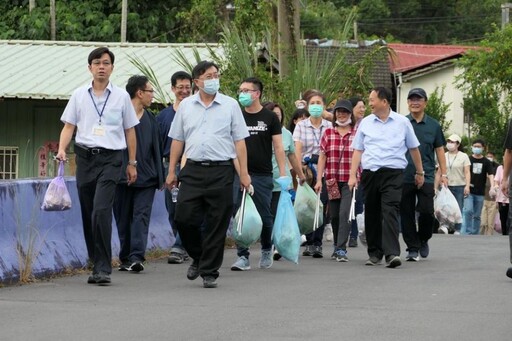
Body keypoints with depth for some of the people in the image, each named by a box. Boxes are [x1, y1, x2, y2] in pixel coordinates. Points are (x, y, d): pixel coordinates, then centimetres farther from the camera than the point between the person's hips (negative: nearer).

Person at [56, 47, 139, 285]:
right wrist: (62, 149, -8)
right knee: (88, 214, 6)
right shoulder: (79, 95, 9)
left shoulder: (121, 96, 6)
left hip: (110, 158, -3)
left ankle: (103, 268, -15)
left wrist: (132, 163, 13)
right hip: (85, 156, 3)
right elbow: (69, 126, 10)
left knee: (101, 212, -17)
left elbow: (129, 131, 12)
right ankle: (97, 264, 17)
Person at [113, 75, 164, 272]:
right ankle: (125, 258, 13)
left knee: (141, 216, -8)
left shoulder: (150, 119, 14)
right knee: (123, 219, 4)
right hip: (122, 177, -4)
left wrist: (159, 176, 16)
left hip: (146, 178, 4)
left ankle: (136, 256, -17)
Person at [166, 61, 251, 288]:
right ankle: (198, 257, 21)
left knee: (216, 225, -1)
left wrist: (244, 173, -2)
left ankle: (209, 272, 8)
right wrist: (171, 171, 10)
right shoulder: (186, 106, 10)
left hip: (221, 171, -2)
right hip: (192, 170, 2)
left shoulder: (230, 105, 5)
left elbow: (239, 141, 4)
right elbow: (177, 140, 14)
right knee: (183, 218, -5)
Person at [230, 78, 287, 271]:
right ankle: (243, 256, 2)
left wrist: (283, 174, -7)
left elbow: (278, 147, 2)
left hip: (263, 175, -2)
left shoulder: (270, 118, 3)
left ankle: (267, 250, 26)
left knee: (264, 217, 2)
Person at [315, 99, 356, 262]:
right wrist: (319, 180, 0)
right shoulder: (328, 133, 8)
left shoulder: (357, 134, 2)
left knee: (344, 214, -14)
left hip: (350, 181, -3)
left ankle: (341, 249, -14)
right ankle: (338, 247, 24)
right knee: (334, 215, 10)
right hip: (332, 181, 3)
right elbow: (322, 157, 6)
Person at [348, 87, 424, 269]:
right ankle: (374, 253, 17)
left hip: (393, 173, -3)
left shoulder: (402, 122, 7)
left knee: (390, 212, -16)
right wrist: (353, 175, 3)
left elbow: (414, 149, 15)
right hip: (370, 173, 3)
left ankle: (392, 253, -24)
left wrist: (420, 172, 19)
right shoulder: (365, 123, 12)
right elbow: (358, 150, 11)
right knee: (371, 214, 7)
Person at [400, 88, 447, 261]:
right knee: (406, 214, 1)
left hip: (426, 176, 0)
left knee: (427, 211, -8)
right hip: (404, 177, 0)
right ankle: (412, 248, 9)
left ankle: (423, 240, 18)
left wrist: (443, 173, 7)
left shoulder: (433, 125, 9)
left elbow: (439, 149, 12)